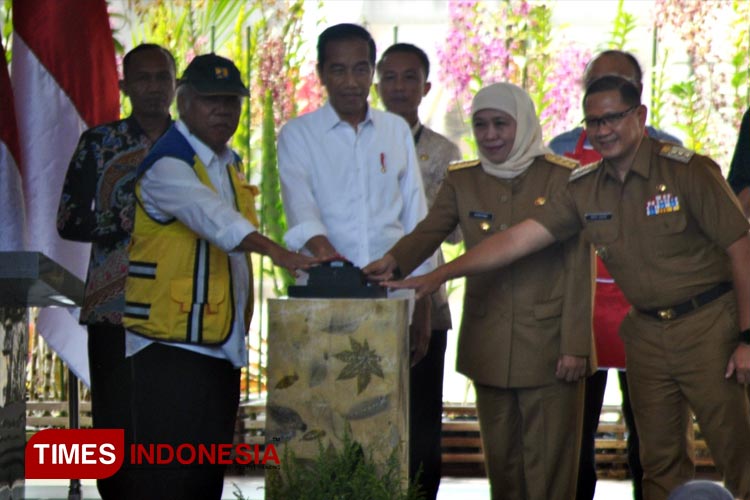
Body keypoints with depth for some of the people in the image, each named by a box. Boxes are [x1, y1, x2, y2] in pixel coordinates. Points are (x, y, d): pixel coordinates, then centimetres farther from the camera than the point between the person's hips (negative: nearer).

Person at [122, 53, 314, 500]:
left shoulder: (230, 164, 16)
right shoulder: (168, 165, -13)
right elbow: (213, 217, -30)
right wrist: (276, 252, -44)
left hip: (222, 346, 9)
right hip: (172, 346, -9)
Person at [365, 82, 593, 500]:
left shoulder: (563, 178, -3)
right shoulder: (462, 181, 10)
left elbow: (579, 269, -5)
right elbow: (429, 231, -4)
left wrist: (575, 345, -11)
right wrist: (393, 260, -26)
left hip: (547, 345, -4)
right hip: (489, 347, 4)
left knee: (549, 465, -3)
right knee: (501, 462, 10)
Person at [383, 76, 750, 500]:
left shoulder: (687, 170, -10)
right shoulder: (584, 190, 5)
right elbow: (518, 239, 2)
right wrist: (439, 276, -4)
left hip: (709, 323, -5)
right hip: (647, 333, 5)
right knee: (660, 464, 8)